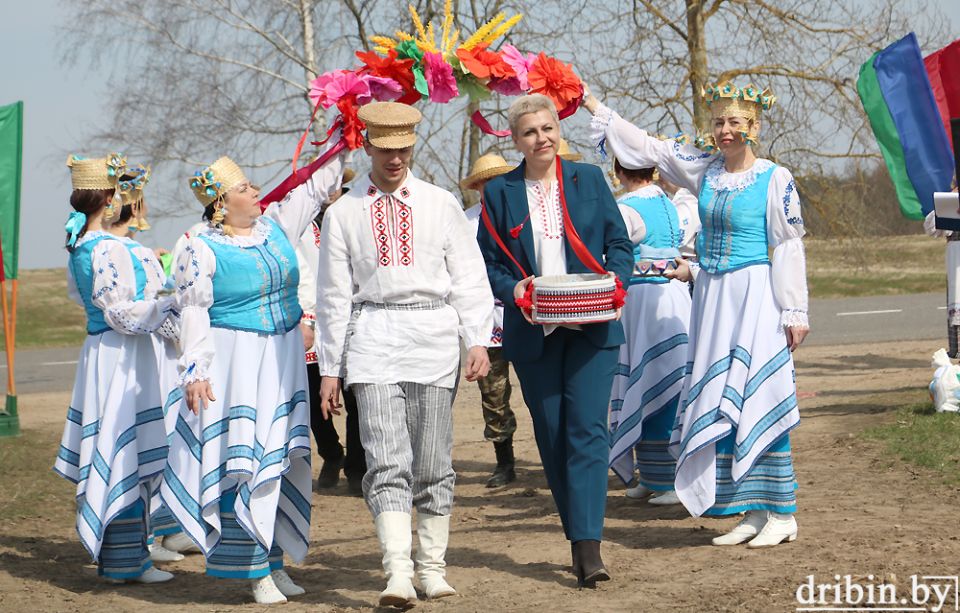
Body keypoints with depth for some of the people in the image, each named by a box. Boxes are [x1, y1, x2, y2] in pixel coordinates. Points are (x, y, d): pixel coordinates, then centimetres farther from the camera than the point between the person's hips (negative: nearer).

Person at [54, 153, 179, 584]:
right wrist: (171, 303, -14)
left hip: (99, 351, 10)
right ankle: (126, 561, 0)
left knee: (108, 453, 14)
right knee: (126, 456, -4)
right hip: (122, 358, -10)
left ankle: (111, 551, 22)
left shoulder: (79, 246, 9)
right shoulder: (110, 249, -19)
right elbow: (122, 314, -21)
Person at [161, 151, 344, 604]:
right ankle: (254, 569, -1)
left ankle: (275, 561, 18)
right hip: (234, 362, -6)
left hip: (284, 359, 6)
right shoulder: (201, 251, -8)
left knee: (282, 460, 9)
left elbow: (316, 186, 14)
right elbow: (194, 314, -8)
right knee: (244, 461, -6)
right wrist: (194, 371, -13)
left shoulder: (277, 225, 7)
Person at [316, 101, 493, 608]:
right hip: (373, 338, -1)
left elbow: (468, 277, 11)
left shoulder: (441, 205, 10)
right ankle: (398, 574, -18)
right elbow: (334, 295, 10)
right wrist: (330, 369, 8)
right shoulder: (343, 214, 8)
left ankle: (432, 567, 15)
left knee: (433, 462, 4)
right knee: (388, 463, -12)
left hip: (433, 335, 1)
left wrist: (478, 341, 0)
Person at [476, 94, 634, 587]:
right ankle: (579, 537, 17)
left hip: (592, 329, -1)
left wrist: (613, 284, -10)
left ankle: (588, 546, -17)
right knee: (552, 437, 5)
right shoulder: (499, 192, 5)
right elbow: (488, 264, 6)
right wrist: (516, 292, -13)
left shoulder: (589, 180, 7)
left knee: (587, 430, -12)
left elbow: (620, 244, 9)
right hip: (533, 334, 1)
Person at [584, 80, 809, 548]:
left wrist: (794, 311, -8)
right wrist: (594, 107, 11)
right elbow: (646, 147, 13)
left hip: (755, 297, -6)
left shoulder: (775, 179, -5)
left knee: (758, 400, -9)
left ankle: (781, 513, -3)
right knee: (720, 402, 4)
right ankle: (753, 511, 10)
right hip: (711, 297, 6)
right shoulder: (704, 169, 9)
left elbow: (789, 248, -5)